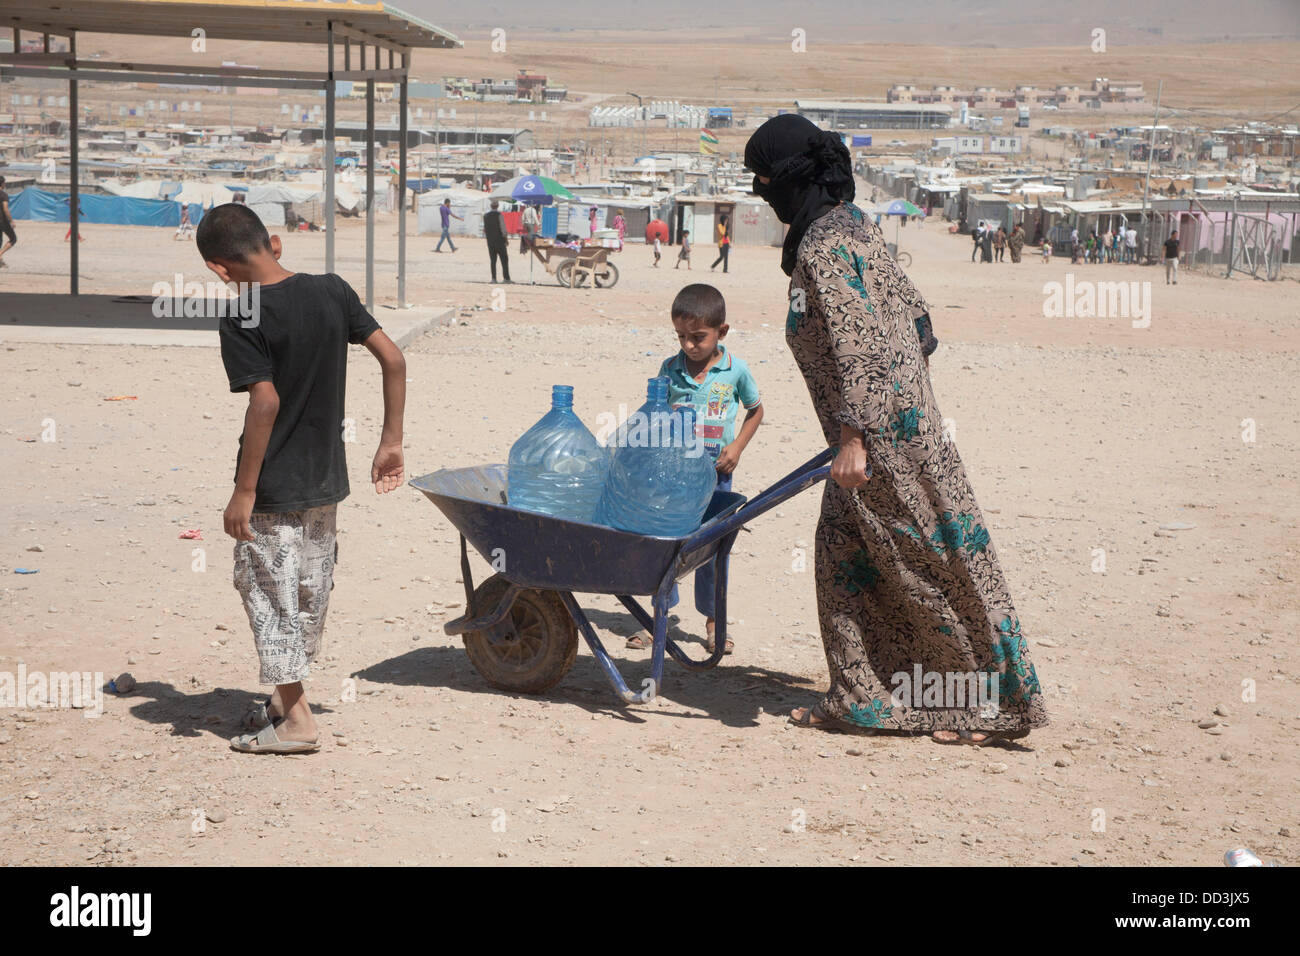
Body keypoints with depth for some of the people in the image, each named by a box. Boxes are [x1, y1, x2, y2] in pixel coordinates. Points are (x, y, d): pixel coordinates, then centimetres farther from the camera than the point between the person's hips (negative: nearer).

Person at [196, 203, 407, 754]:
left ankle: (295, 719, 6)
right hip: (326, 478, 7)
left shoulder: (243, 321, -17)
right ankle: (285, 697, 32)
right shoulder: (333, 293, 0)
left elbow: (266, 403, -24)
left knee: (268, 590, 5)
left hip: (273, 485, -6)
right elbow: (393, 360, -1)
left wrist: (243, 492, -18)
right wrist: (391, 442, 6)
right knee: (310, 590, 18)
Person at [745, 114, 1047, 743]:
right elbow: (910, 309, 17)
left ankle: (996, 701, 8)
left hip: (886, 430, -10)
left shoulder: (822, 248, -18)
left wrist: (852, 438, -24)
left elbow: (854, 345, -24)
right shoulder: (847, 223, 12)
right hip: (899, 405, 10)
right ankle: (859, 696, 17)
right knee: (844, 550, 12)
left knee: (935, 556, -1)